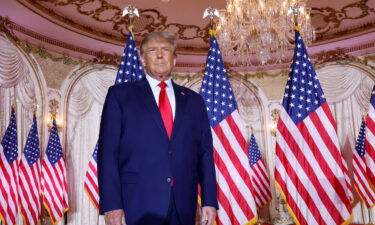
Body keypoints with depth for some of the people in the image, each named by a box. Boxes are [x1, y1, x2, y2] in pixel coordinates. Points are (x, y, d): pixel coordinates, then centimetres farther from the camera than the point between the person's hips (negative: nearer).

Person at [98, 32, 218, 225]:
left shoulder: (193, 100, 12)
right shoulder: (120, 95, 4)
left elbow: (205, 153, 9)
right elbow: (108, 152, -2)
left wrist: (209, 201, 2)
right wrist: (111, 205, -10)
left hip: (182, 209, 3)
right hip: (137, 206, -2)